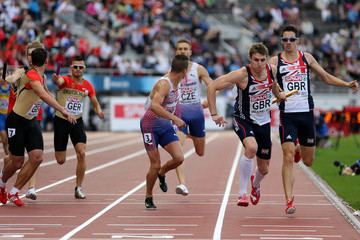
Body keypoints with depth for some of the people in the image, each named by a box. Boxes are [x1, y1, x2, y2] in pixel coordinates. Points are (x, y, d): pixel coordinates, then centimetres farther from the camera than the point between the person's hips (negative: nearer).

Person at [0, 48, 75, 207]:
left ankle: (13, 193, 2)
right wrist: (62, 110, -48)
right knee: (17, 162, 1)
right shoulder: (32, 75, -24)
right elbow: (43, 95, -40)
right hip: (16, 122, -8)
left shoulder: (40, 76, 4)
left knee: (37, 157, -9)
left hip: (31, 122, 8)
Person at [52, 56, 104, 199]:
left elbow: (95, 103, 12)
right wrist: (56, 79, -62)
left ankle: (78, 188, -5)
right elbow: (59, 81, -37)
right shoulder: (65, 80, -12)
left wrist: (99, 111, -11)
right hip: (61, 121, -2)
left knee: (81, 153, -16)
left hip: (77, 122, 2)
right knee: (60, 161, 1)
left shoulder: (88, 86, 1)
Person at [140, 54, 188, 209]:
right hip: (151, 125, -7)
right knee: (155, 165, -6)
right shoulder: (164, 84, -23)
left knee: (179, 158, -9)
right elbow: (155, 106, -37)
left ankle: (161, 174, 22)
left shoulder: (175, 83, 4)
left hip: (166, 125, 7)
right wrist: (175, 119, -41)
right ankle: (148, 198, 14)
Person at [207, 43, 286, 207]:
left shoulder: (272, 70, -8)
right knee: (251, 147, -37)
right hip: (243, 120, -5)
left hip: (263, 122, 5)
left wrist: (278, 94, 21)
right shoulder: (242, 75, -23)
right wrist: (214, 114, -22)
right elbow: (212, 87, -21)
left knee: (264, 169, 11)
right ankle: (242, 192, -25)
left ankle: (255, 184, 50)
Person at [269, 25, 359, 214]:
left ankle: (300, 150, 47)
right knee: (288, 158, -15)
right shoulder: (275, 61, 0)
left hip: (306, 113, 3)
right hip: (287, 116, -3)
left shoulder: (306, 58, 8)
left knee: (308, 161, 10)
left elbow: (325, 77, 16)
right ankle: (289, 200, -13)